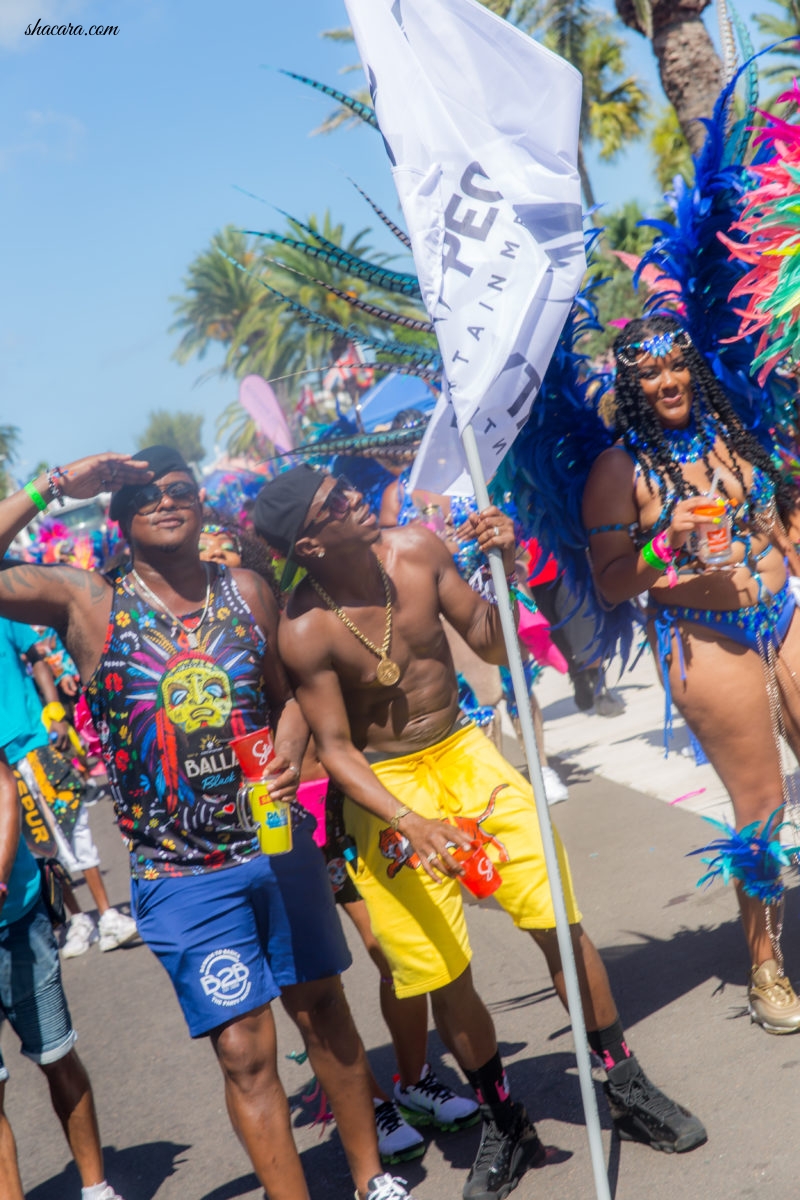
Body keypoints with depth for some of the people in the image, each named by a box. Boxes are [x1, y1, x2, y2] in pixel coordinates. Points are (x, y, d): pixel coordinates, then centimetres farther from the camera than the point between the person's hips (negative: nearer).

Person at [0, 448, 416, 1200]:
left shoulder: (246, 591, 2)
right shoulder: (86, 603, -6)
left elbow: (287, 694, 9)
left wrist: (289, 756, -10)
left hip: (279, 845, 3)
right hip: (181, 876, -3)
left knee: (323, 1012, 16)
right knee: (244, 1051, 0)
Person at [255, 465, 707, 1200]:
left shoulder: (415, 549, -10)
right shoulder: (305, 631, -20)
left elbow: (492, 647, -1)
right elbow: (335, 749, -14)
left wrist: (503, 573, -19)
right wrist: (411, 824, -27)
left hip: (461, 751, 3)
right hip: (386, 786, -3)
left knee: (562, 924, 0)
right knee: (447, 979, 2)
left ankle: (627, 1089, 21)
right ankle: (505, 1125, 27)